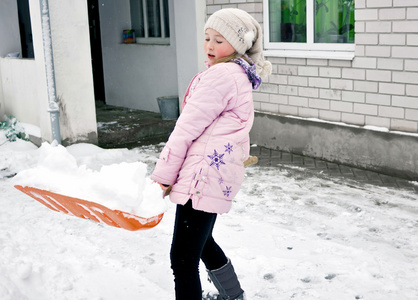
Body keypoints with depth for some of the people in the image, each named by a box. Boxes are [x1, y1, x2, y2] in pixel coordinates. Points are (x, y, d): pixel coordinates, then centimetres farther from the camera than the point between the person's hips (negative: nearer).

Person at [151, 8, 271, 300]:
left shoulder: (220, 74, -15)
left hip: (203, 177, -11)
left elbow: (187, 128, -15)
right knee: (201, 241, 30)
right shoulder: (241, 78, 18)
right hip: (223, 174, 11)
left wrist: (162, 175, -11)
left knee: (183, 258, -8)